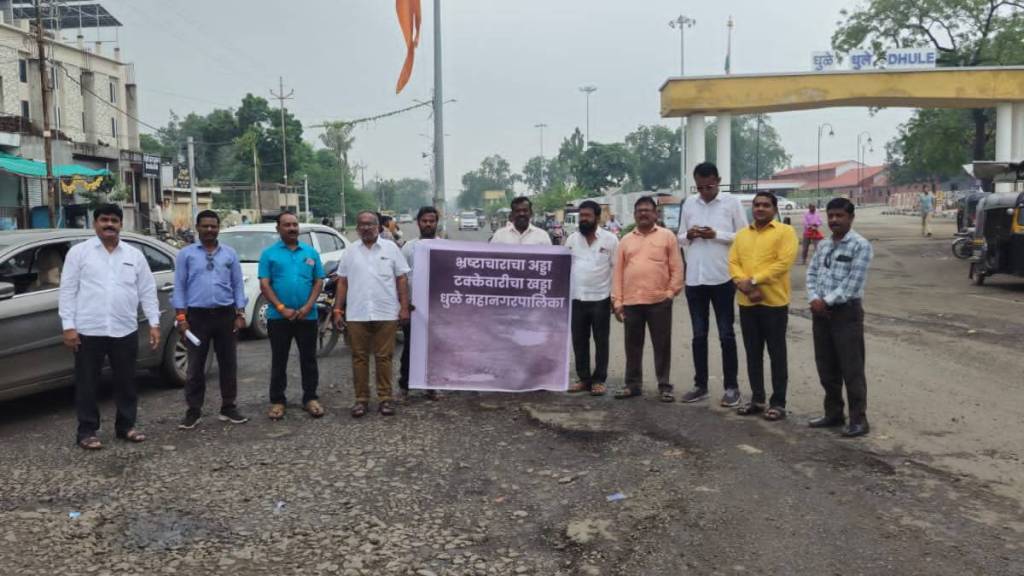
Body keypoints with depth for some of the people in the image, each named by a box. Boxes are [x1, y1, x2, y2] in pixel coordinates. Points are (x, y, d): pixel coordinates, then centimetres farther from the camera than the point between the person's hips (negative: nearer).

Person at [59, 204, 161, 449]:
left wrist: (154, 323, 2)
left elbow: (147, 291, 9)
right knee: (87, 383, 4)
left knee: (126, 381, 11)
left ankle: (126, 426, 23)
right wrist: (68, 326, -9)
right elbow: (67, 291, -2)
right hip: (89, 330, -3)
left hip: (125, 330, 3)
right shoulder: (78, 252, 1)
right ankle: (87, 431, 14)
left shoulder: (134, 254, 9)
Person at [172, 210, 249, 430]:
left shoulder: (230, 253, 8)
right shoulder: (186, 254, 4)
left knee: (228, 363, 6)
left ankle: (228, 408, 16)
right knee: (195, 366, 2)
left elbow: (238, 284, 8)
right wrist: (181, 317, -6)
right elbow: (180, 287, 2)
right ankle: (193, 411, 9)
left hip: (225, 314, 2)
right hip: (197, 315, -1)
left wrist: (240, 314, 1)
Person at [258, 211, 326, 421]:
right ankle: (277, 401, 13)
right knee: (279, 360, 6)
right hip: (278, 316, -1)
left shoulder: (310, 252, 9)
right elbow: (264, 285, -3)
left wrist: (308, 306, -9)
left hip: (307, 316, 2)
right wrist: (281, 308, -14)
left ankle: (310, 398, 16)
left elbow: (319, 281, 6)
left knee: (309, 359, 7)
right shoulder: (269, 254, 2)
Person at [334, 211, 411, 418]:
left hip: (386, 314, -2)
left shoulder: (391, 248, 4)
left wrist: (404, 307, -5)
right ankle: (361, 399, 13)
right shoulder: (351, 252, 9)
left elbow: (401, 279, 2)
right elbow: (342, 282, 10)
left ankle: (385, 398, 12)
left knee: (383, 357, 3)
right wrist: (338, 310, 4)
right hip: (356, 315, 2)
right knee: (359, 358, 6)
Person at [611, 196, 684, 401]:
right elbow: (617, 272, 10)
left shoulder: (667, 236, 4)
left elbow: (677, 268, 1)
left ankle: (664, 386, 12)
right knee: (633, 345, 10)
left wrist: (671, 292, -7)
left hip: (659, 301, -3)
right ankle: (633, 384, 20)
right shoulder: (626, 240, 13)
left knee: (662, 345, 3)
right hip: (631, 302, 3)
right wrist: (617, 301, 3)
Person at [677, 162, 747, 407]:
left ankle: (732, 387, 11)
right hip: (694, 278, 4)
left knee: (726, 334, 3)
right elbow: (680, 238, 14)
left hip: (722, 278, -4)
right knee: (699, 334, 10)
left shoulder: (732, 202, -2)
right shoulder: (689, 204, 9)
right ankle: (700, 385, 19)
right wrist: (689, 236, -8)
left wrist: (716, 235, -15)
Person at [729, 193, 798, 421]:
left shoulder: (785, 231, -3)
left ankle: (778, 402, 10)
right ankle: (757, 398, 22)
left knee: (777, 354, 2)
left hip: (774, 302, -5)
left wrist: (754, 280, -17)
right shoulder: (742, 234, 14)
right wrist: (744, 285, -13)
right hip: (747, 303, 5)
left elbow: (784, 262, -15)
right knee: (753, 353, 11)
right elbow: (733, 263, 5)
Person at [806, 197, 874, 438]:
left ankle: (858, 418, 6)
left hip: (847, 312, -7)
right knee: (826, 367, 13)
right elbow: (811, 273, 11)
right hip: (821, 312, 7)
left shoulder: (861, 246, -9)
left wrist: (826, 301, -15)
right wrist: (814, 299, -6)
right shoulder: (824, 246, 14)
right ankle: (833, 413, 25)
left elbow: (853, 283, -17)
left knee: (851, 368, -2)